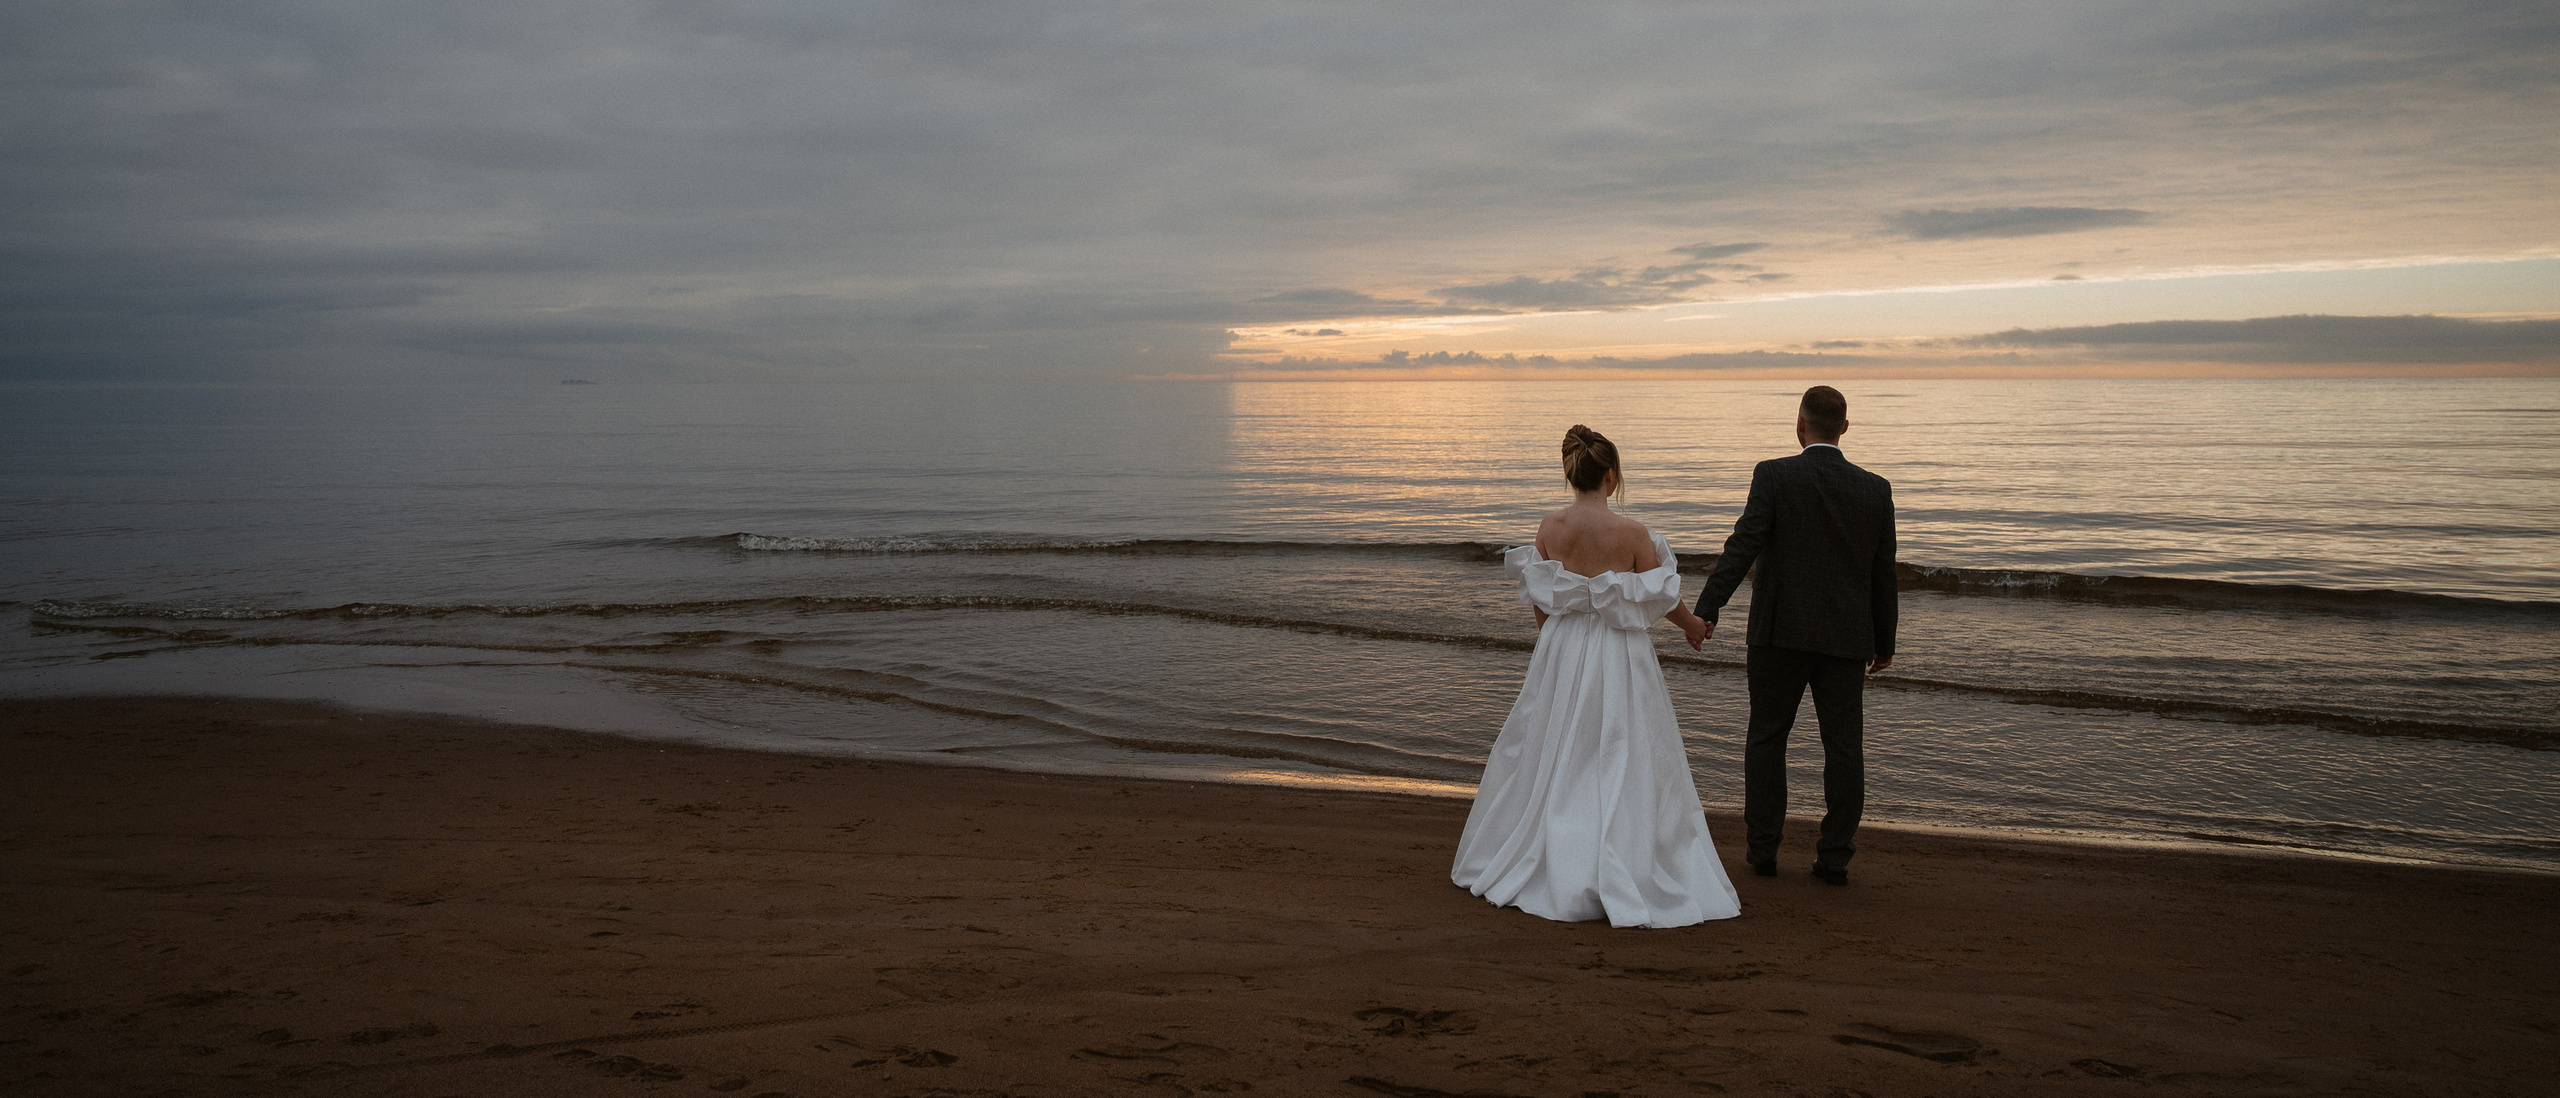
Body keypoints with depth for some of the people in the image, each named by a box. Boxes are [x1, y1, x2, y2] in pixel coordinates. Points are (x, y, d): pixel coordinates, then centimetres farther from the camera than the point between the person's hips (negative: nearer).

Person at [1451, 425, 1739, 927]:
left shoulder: (1549, 529, -5)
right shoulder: (1632, 533, -15)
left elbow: (1539, 604, 3)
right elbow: (1662, 601, -5)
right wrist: (1693, 623, 16)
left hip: (1560, 658, 3)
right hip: (1620, 659, -3)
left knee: (1548, 759, 15)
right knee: (1625, 765, 6)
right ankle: (1623, 880, 7)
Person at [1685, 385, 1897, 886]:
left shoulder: (1774, 475, -6)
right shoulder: (1875, 489, 4)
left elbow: (1742, 547, -16)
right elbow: (1883, 574, 7)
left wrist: (1705, 611, -19)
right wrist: (1884, 643, 17)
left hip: (1781, 631, -2)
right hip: (1845, 638, 2)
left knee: (1766, 737, 11)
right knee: (1844, 747, 8)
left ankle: (1762, 848, 13)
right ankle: (1835, 857, 8)